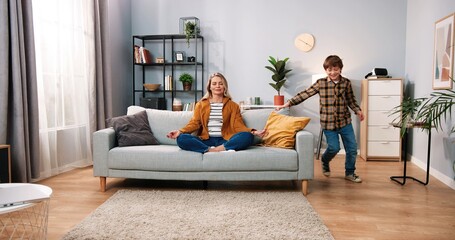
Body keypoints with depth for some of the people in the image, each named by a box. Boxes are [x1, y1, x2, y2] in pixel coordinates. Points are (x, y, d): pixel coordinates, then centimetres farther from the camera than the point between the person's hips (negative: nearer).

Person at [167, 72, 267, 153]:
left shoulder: (233, 105, 14)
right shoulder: (201, 104, 17)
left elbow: (237, 125, 4)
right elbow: (195, 123, 7)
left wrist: (253, 132, -17)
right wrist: (180, 131, -14)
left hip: (224, 140, 0)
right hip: (206, 140, 0)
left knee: (248, 136, -28)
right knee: (181, 138, -27)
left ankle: (217, 150, -32)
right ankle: (215, 150, -35)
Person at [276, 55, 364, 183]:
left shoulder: (346, 83, 1)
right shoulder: (320, 83, -4)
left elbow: (351, 100, 13)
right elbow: (304, 94, -6)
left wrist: (358, 110, -2)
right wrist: (287, 104, -11)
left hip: (345, 121, 3)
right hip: (328, 123, -2)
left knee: (352, 148, 5)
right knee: (334, 148, -4)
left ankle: (350, 173, 27)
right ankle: (325, 162, 30)